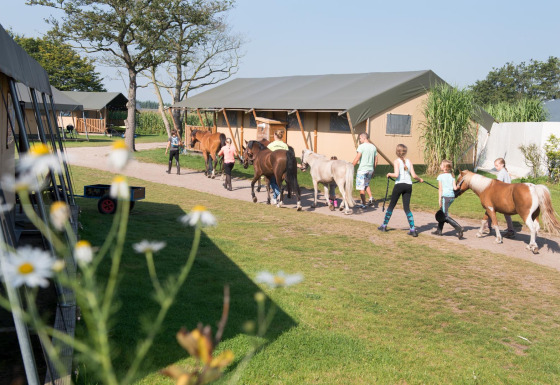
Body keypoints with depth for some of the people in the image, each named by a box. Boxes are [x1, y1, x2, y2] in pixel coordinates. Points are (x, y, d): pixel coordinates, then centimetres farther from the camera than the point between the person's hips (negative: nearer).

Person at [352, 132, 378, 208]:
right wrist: (373, 170, 21)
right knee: (366, 184, 26)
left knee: (361, 187, 2)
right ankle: (371, 198, 8)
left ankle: (363, 204, 4)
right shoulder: (373, 147, 9)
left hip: (362, 169, -7)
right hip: (370, 169, 7)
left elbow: (357, 159, -15)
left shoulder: (361, 146, -11)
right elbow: (376, 161, 13)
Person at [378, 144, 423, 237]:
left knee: (391, 205, 11)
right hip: (408, 185, 3)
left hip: (399, 185, -3)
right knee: (407, 208, 7)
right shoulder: (409, 161, 7)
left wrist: (389, 174, 1)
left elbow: (396, 174, -18)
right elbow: (413, 175, 1)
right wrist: (420, 179, 19)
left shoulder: (396, 161, -4)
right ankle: (413, 229, -2)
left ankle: (384, 225, 21)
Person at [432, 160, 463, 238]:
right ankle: (439, 230, 27)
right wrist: (457, 187, 23)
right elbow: (455, 188, 1)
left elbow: (440, 189, -9)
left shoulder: (440, 176, -5)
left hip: (445, 196, -7)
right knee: (442, 213, 21)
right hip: (452, 196, 7)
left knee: (445, 216, -3)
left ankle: (459, 228, -18)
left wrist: (439, 199, -8)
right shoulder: (452, 176, 9)